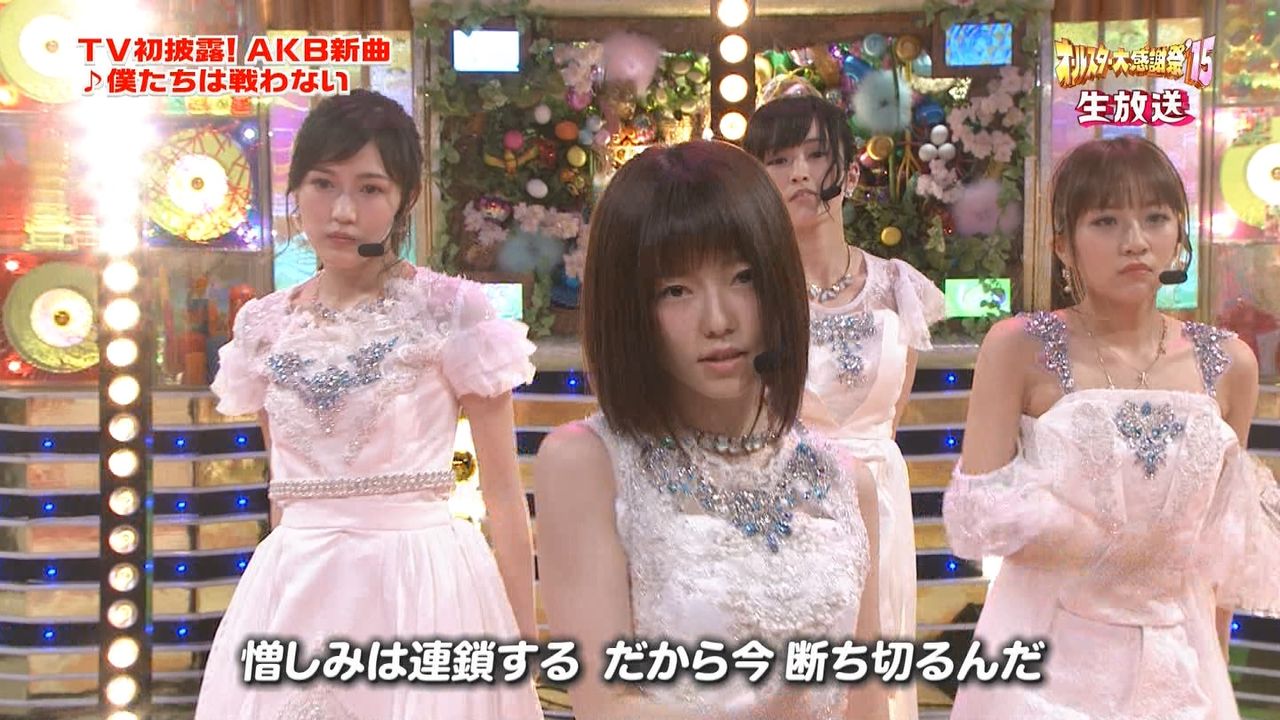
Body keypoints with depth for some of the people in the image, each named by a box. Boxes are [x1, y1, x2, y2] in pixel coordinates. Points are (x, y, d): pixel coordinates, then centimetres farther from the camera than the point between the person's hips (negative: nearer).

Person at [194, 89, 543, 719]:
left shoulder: (451, 311, -7)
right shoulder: (264, 327, 6)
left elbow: (503, 492, -6)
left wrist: (524, 640, -7)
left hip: (420, 586, -4)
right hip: (292, 591, 4)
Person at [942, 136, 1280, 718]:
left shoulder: (1228, 365, 0)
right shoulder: (1018, 349, -9)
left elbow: (1224, 547, 8)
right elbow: (980, 512, -13)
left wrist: (1215, 668, 11)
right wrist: (1113, 543, -11)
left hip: (1177, 661, 3)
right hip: (1046, 653, -3)